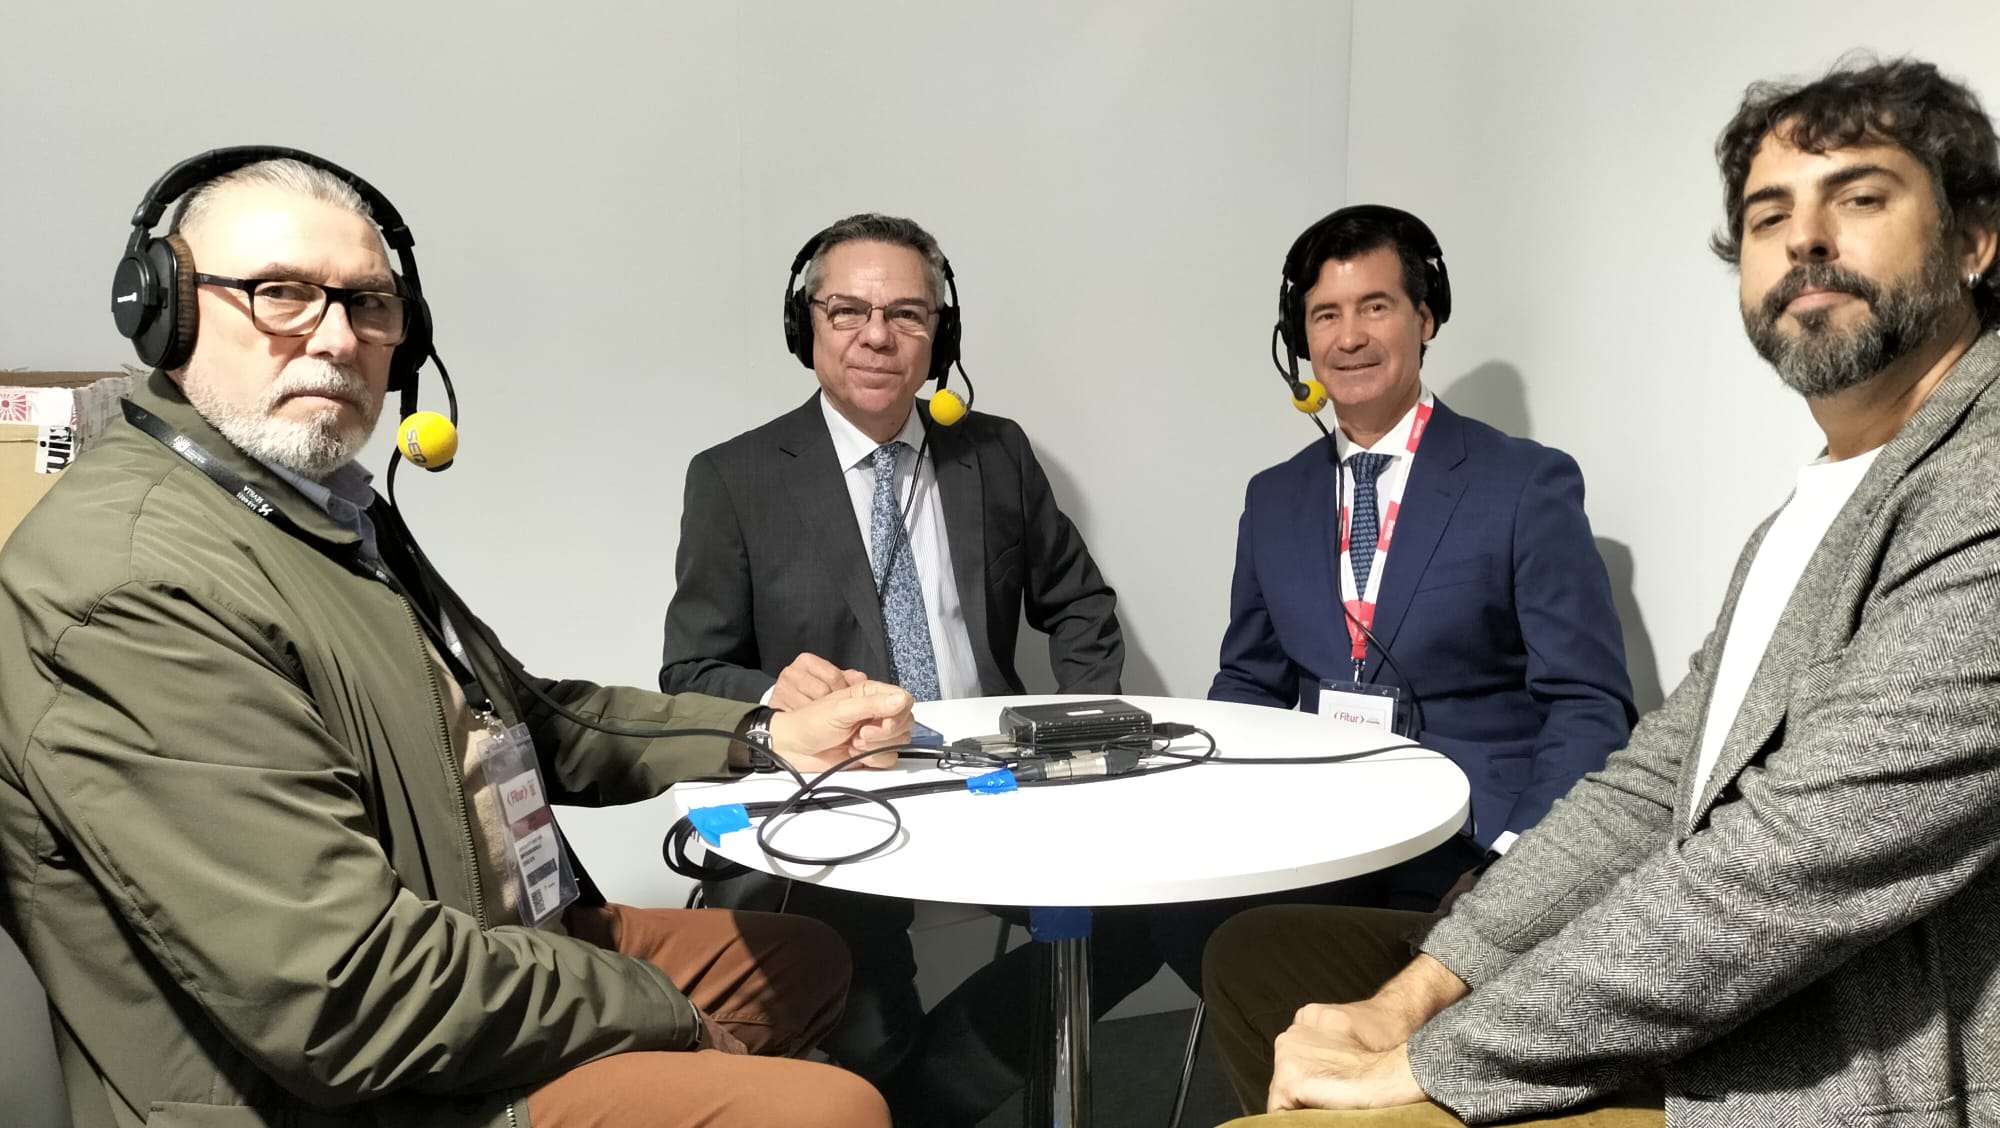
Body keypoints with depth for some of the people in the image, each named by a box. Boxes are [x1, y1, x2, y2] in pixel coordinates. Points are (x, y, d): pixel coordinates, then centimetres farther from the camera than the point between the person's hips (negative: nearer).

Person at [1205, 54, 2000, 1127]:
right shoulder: (1805, 520, 13)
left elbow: (1787, 872, -26)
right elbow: (1646, 791, 7)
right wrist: (1410, 998, -5)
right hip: (1705, 1033, 9)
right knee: (1263, 954, 9)